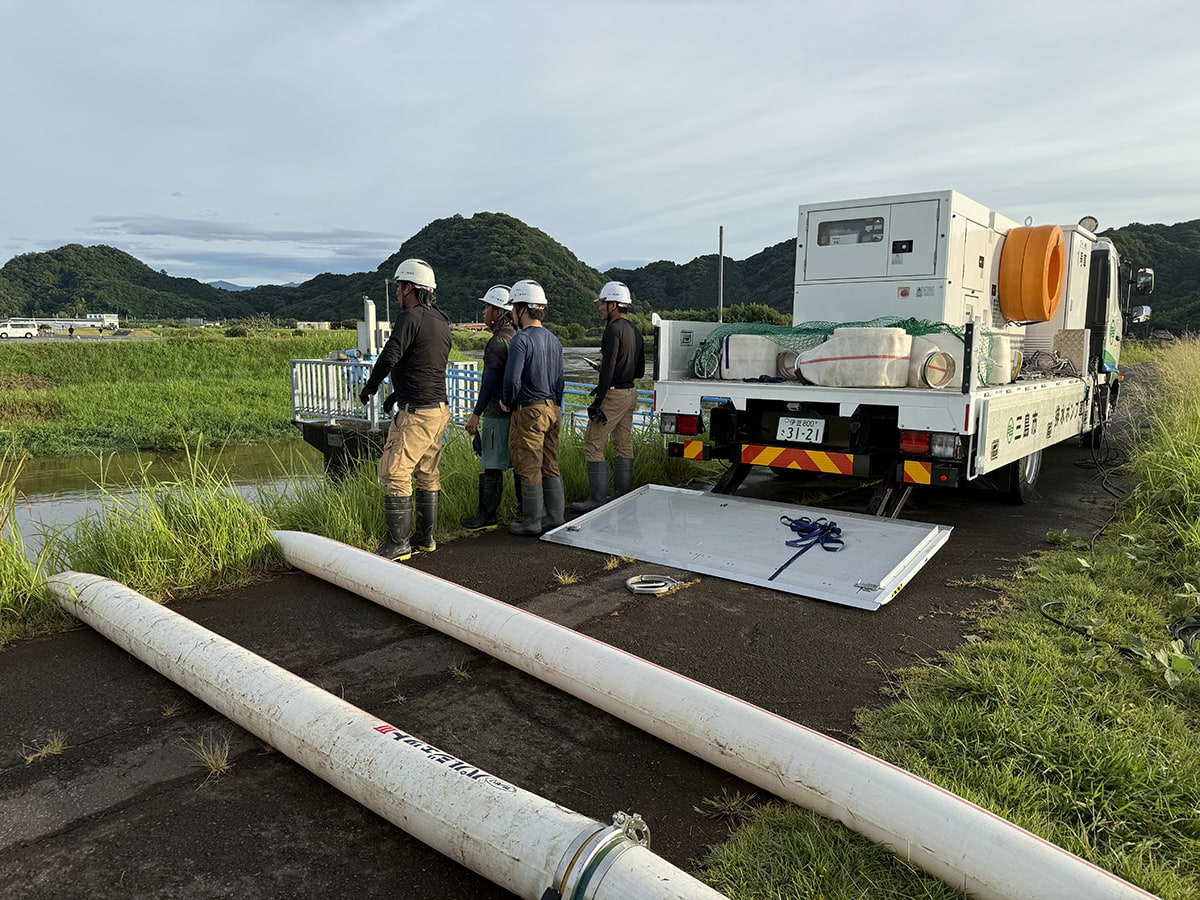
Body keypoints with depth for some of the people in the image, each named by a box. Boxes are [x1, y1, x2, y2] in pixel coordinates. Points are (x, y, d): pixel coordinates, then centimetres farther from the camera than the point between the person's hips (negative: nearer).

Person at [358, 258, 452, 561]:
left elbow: (389, 356, -19)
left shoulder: (412, 316, -13)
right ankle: (426, 537, 22)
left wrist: (369, 388, -2)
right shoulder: (442, 322, 15)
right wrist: (397, 394, 25)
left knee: (395, 473, -4)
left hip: (415, 412, -10)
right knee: (427, 474, 15)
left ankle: (398, 543, -2)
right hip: (439, 408, 10)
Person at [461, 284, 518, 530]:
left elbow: (490, 381, -19)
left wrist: (476, 414, -17)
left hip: (497, 412, -10)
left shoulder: (499, 341, -15)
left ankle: (487, 516, 1)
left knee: (491, 466, -4)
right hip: (515, 410, 10)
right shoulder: (515, 337, 15)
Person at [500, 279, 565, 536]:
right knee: (551, 468, 14)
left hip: (529, 412, -8)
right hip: (552, 409, 8)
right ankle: (556, 518, 19)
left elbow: (512, 381, -22)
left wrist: (507, 402, -4)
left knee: (529, 471, 1)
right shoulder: (554, 340, 11)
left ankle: (532, 523, 9)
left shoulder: (521, 339, -15)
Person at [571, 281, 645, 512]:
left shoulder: (614, 329, -14)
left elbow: (609, 369, -21)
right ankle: (622, 497, 18)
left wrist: (598, 402, -20)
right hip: (630, 393, 10)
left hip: (614, 394, -10)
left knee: (593, 445, -5)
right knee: (624, 446, 13)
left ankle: (598, 499, -4)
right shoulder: (635, 331, 14)